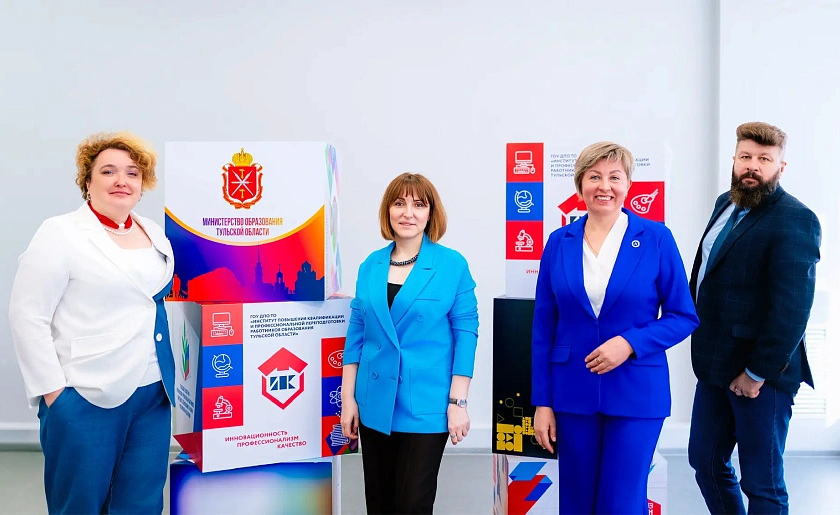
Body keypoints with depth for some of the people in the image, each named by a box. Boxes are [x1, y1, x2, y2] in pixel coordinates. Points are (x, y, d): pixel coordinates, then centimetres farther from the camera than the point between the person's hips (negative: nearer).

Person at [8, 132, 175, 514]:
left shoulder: (155, 234, 11)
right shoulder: (60, 234, -6)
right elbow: (27, 317, -9)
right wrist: (52, 390, -12)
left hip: (153, 393, 5)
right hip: (85, 397, -5)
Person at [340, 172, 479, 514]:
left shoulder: (453, 265, -6)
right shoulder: (370, 266, 5)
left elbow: (465, 333, -7)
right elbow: (356, 333, 8)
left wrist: (458, 402, -11)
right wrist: (348, 398, 5)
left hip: (425, 406, -4)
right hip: (375, 405, 4)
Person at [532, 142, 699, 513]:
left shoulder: (656, 239, -4)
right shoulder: (559, 242, 2)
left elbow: (684, 317, -1)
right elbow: (543, 329, 4)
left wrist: (630, 342, -17)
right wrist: (542, 401, 1)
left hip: (636, 394, -2)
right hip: (572, 394, 2)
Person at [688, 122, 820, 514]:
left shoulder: (794, 220, -16)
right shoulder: (725, 204, 9)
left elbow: (792, 307, -21)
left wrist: (758, 372, -18)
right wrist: (702, 341, 10)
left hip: (759, 375, -7)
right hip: (716, 364, 8)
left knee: (762, 483, 7)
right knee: (705, 461, 18)